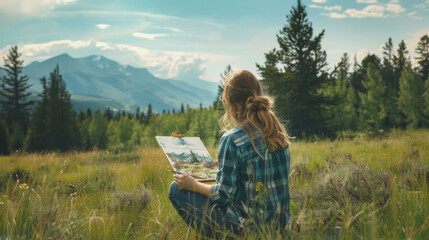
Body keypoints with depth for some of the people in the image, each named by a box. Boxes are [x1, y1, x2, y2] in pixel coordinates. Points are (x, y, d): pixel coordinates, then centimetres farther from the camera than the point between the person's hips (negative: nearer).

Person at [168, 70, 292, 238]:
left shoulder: (232, 140, -20)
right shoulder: (279, 132, 3)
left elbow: (224, 194, -16)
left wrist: (194, 185, 1)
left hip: (248, 227, -8)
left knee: (176, 188, 4)